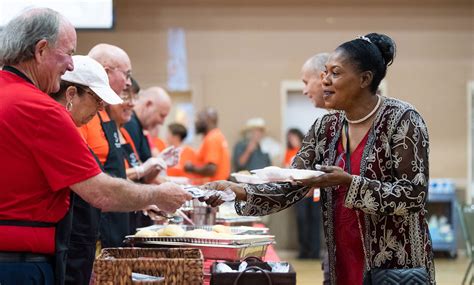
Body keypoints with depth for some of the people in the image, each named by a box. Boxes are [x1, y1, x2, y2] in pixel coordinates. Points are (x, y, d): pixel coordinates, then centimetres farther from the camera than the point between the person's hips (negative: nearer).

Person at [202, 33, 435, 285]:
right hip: (344, 264, 6)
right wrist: (240, 192, -12)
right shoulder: (326, 128, 6)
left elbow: (414, 195, -17)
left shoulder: (401, 119, -11)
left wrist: (349, 182, -25)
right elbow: (292, 187, 3)